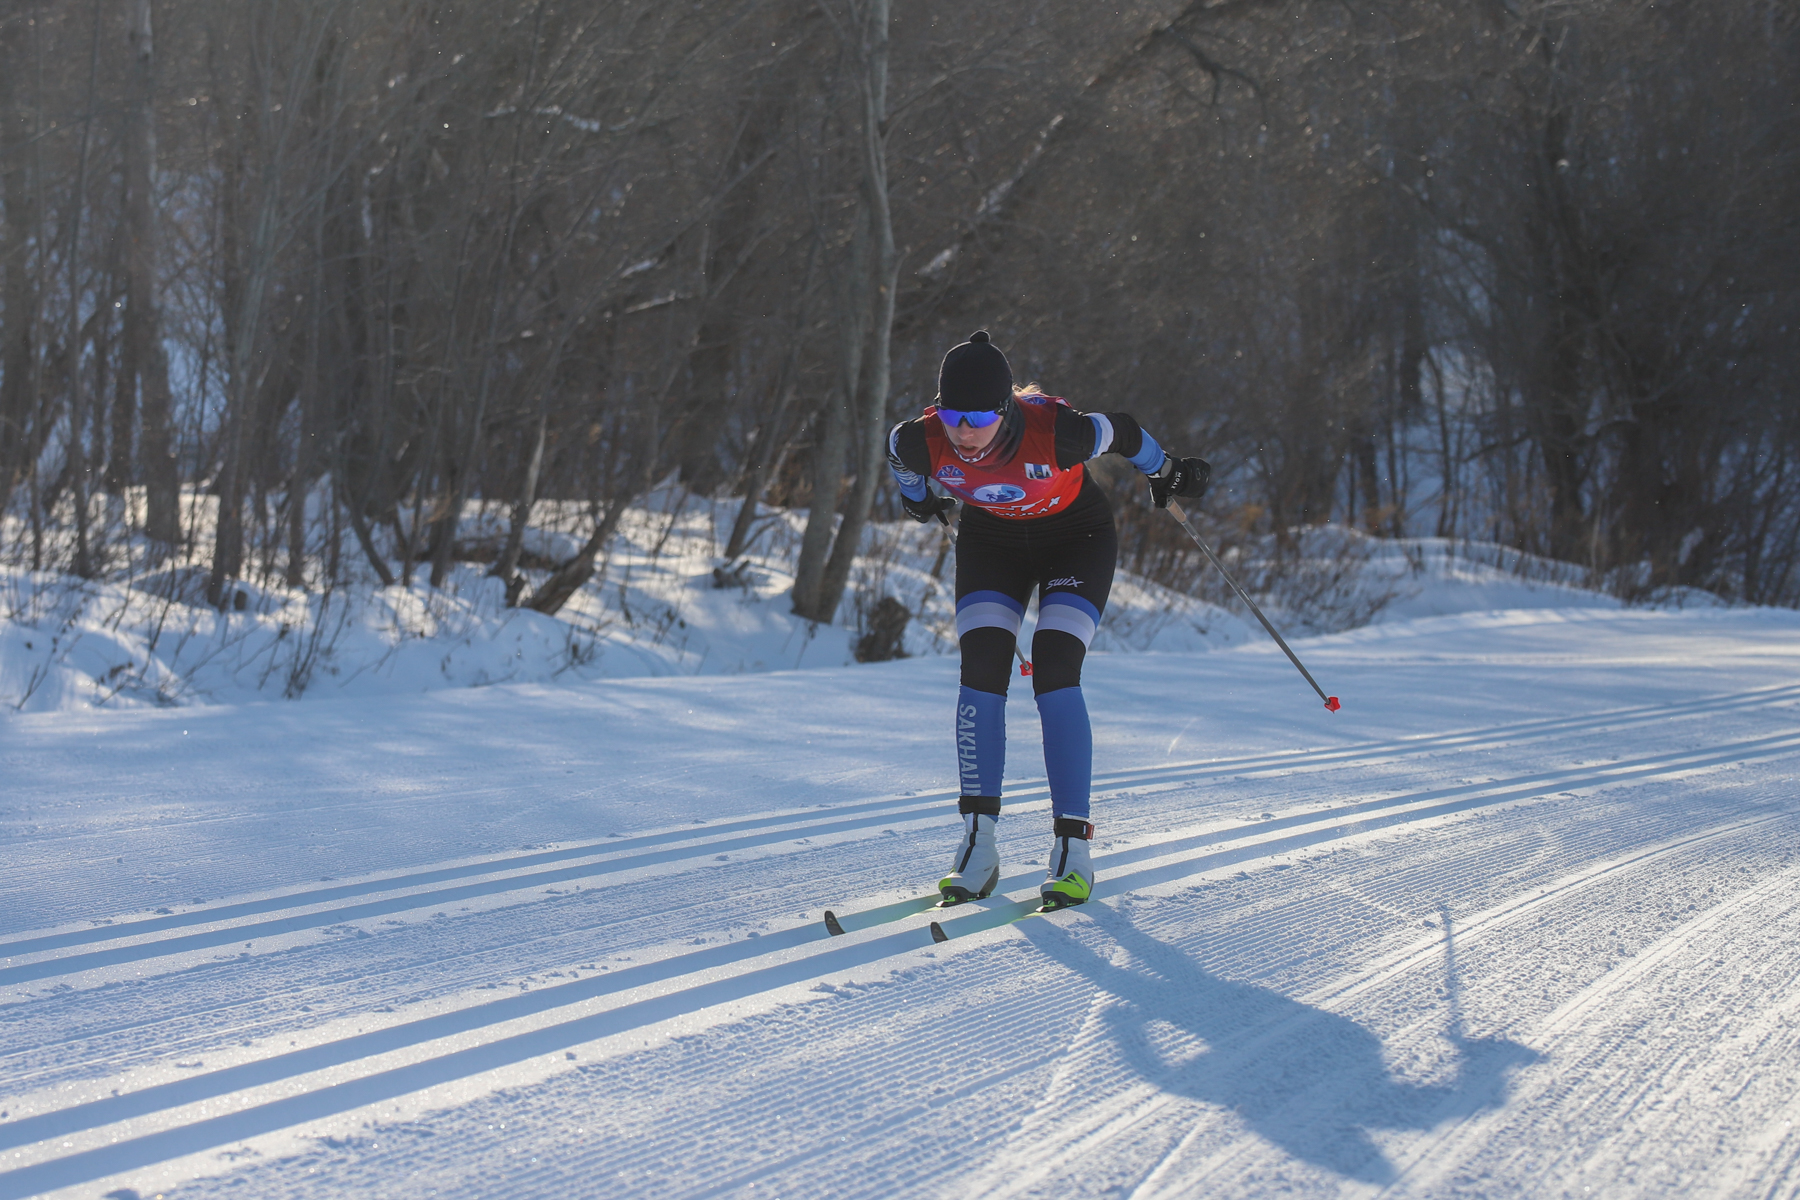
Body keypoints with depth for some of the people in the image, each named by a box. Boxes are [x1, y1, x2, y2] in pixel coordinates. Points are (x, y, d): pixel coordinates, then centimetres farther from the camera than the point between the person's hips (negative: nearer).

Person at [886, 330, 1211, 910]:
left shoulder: (1056, 431, -37)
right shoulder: (921, 442, -29)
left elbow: (1123, 432, -16)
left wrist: (1166, 473, 3)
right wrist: (917, 499, 18)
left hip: (1076, 539, -3)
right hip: (990, 542, 3)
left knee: (1055, 675, -18)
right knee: (980, 671, -14)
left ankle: (1072, 847, -13)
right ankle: (978, 847, -10)